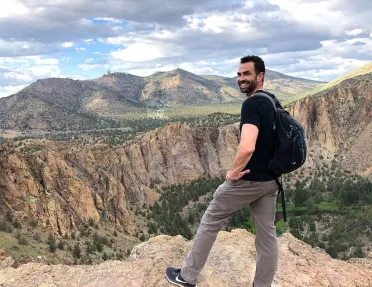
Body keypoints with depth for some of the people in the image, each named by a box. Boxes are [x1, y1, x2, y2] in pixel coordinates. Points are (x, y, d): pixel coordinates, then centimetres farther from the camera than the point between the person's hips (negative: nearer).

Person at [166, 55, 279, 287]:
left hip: (247, 181, -8)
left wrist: (233, 173, -18)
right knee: (267, 234, 13)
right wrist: (268, 166, 18)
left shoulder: (251, 104, -20)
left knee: (210, 221, 9)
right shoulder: (272, 102, 10)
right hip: (270, 181, 8)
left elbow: (247, 148, -34)